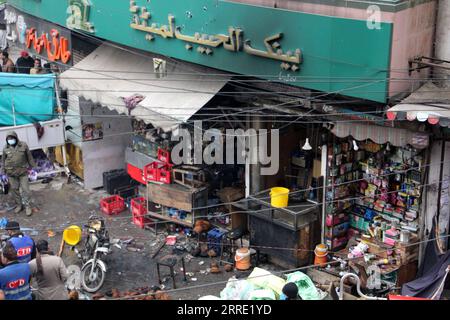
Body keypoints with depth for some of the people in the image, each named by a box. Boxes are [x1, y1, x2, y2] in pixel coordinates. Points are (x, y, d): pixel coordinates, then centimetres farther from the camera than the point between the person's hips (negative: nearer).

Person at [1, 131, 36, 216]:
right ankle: (19, 205, 23)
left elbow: (29, 157, 3)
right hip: (11, 173, 2)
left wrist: (33, 167, 5)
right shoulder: (5, 148, 1)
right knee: (14, 189, 8)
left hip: (23, 171, -2)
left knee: (25, 189, -2)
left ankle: (28, 206, 6)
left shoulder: (23, 145, -4)